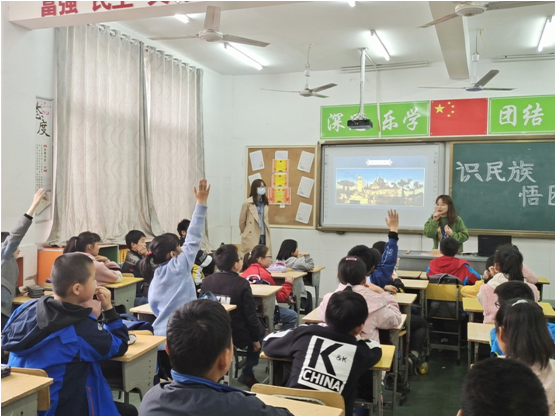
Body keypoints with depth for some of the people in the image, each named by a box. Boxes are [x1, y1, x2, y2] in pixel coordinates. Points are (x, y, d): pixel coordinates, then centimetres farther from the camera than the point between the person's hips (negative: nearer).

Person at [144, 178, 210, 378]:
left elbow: (156, 307, 12)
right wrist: (201, 203, -14)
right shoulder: (178, 267, -10)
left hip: (160, 339, 7)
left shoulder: (155, 277, 10)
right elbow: (193, 239, -14)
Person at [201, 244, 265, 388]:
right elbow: (250, 315, -12)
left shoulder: (207, 281, -6)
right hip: (237, 336, -5)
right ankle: (248, 374, 25)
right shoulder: (242, 284, -18)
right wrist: (256, 339, 3)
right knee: (260, 330, 26)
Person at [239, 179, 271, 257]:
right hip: (251, 237, -5)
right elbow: (242, 221, 0)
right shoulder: (247, 203, -9)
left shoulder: (265, 203, 8)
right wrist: (245, 233, 11)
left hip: (264, 236, 5)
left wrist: (265, 233, 14)